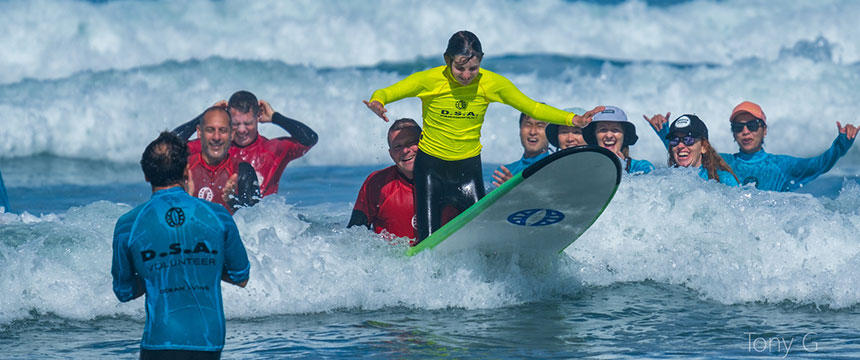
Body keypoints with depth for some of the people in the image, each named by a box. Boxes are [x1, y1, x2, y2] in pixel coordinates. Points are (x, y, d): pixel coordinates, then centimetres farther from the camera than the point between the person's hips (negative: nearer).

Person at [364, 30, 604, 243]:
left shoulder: (492, 84, -9)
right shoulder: (429, 81, -15)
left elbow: (533, 109, -3)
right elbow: (384, 94, -14)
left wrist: (572, 119, -17)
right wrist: (377, 103, -39)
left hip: (469, 169, 2)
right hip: (431, 168, -2)